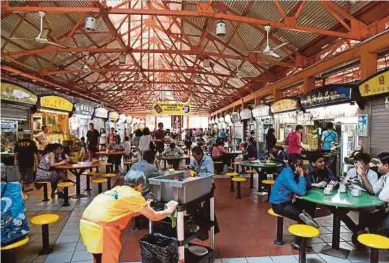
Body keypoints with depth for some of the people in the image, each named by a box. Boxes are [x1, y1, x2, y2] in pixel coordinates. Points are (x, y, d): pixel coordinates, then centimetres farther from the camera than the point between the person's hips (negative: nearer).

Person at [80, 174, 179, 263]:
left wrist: (144, 207, 38)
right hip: (100, 228, -8)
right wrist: (169, 210, 19)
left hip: (86, 223, 8)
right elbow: (154, 217, 3)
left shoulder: (118, 189, 19)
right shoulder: (134, 195, -3)